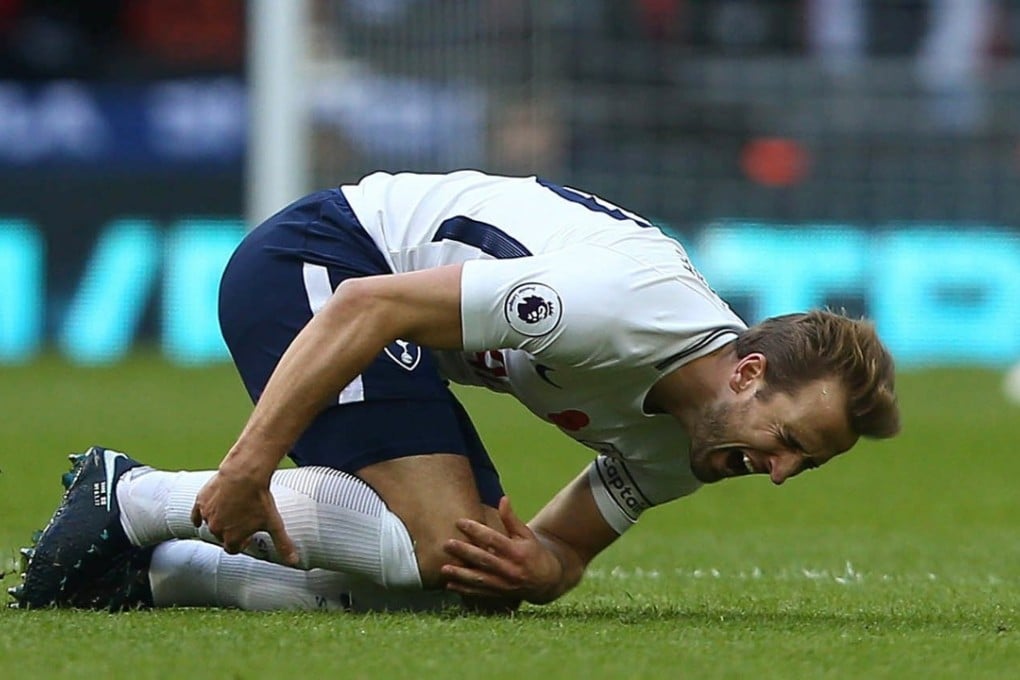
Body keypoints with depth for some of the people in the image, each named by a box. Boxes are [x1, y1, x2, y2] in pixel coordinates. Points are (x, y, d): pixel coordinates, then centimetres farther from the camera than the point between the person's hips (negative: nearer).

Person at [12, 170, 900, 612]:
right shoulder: (627, 307, -30)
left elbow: (566, 548, 9)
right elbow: (367, 304, -29)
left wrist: (535, 569, -17)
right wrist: (249, 465, -29)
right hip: (314, 260, -10)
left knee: (480, 586, -2)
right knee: (443, 537, -23)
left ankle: (156, 570, 0)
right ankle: (134, 500, -13)